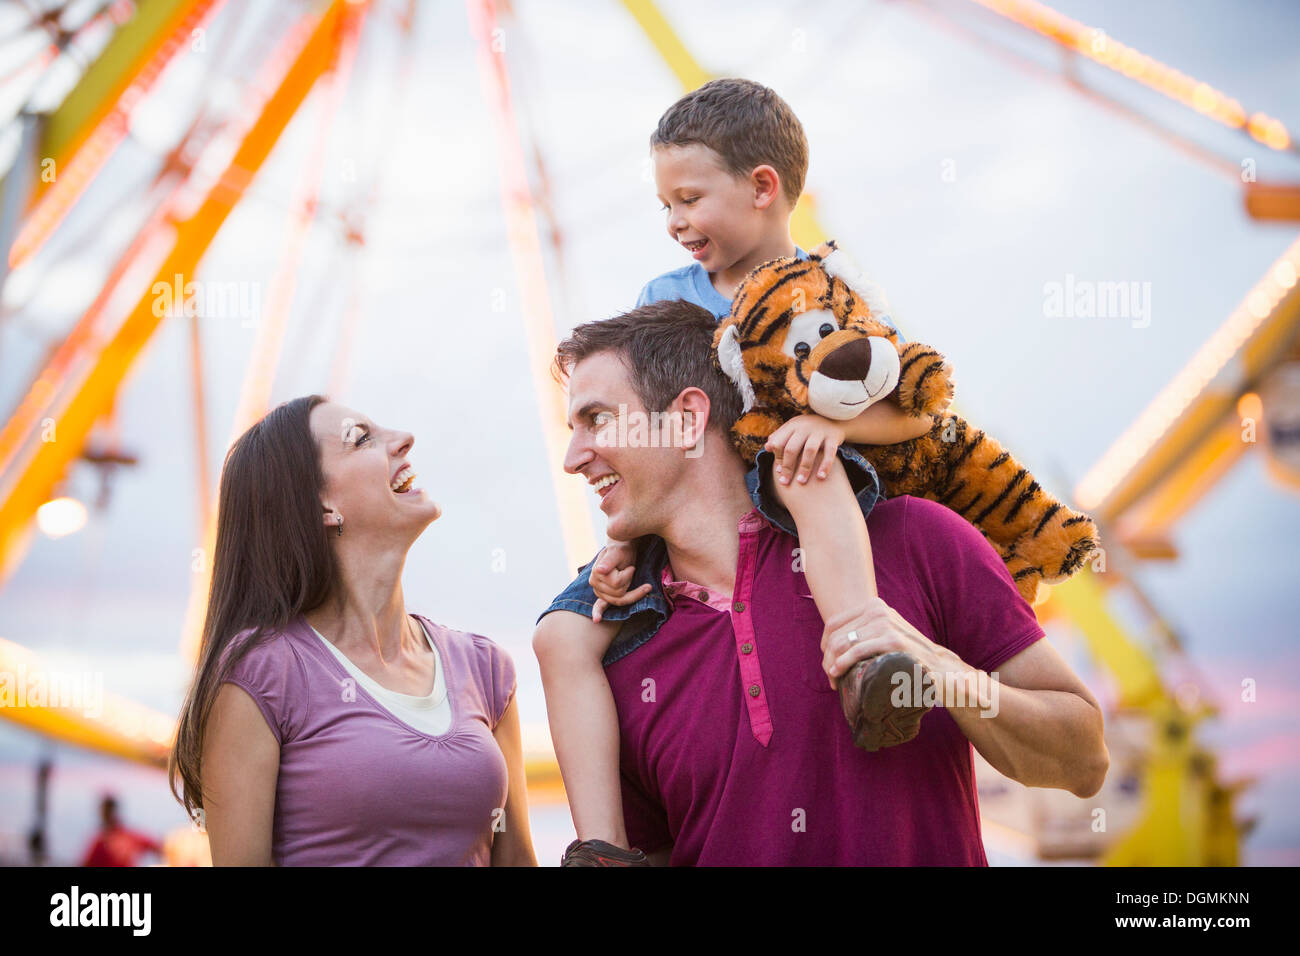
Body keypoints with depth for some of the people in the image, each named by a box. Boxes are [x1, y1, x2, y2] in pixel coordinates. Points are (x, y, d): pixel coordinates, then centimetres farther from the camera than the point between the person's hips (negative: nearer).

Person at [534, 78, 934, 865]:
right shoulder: (664, 299, 14)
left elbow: (915, 409, -7)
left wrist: (833, 420, -27)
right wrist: (624, 540, -2)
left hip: (780, 506, -4)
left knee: (806, 462, -39)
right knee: (567, 635, -19)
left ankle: (861, 661, -52)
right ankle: (602, 846, -23)